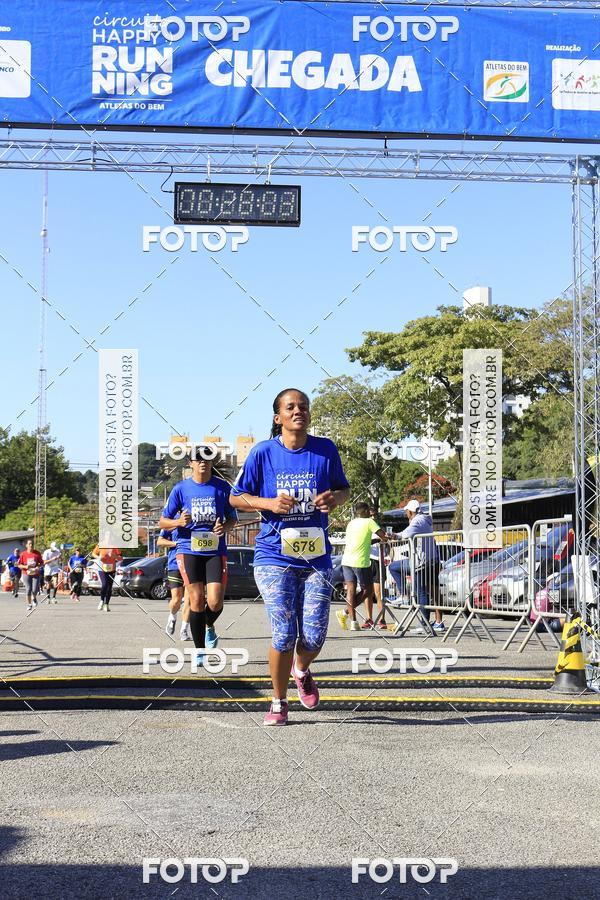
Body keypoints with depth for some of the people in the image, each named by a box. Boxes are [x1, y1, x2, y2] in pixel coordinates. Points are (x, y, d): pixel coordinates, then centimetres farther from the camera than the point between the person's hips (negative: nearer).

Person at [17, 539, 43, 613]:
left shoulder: (37, 553, 1)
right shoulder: (23, 554, 0)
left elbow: (42, 563, 8)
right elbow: (19, 565, 4)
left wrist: (38, 567, -12)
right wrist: (25, 566, -15)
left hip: (36, 574, 0)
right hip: (26, 574, 0)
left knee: (35, 590, -11)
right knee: (28, 589, -3)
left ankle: (34, 598, 25)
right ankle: (29, 605, 14)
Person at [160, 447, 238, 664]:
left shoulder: (222, 487, 5)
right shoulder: (181, 488, 3)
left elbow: (233, 518, 15)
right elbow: (163, 521, 7)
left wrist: (225, 528, -8)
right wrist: (178, 522, -15)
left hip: (216, 550, 1)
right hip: (188, 550, -1)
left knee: (215, 602, -9)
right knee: (196, 600, -6)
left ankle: (209, 626, 27)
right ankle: (199, 651, 6)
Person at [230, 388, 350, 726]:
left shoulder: (326, 449, 2)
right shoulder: (263, 452, -3)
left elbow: (344, 489, 15)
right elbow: (236, 497, 3)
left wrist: (335, 498, -9)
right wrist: (270, 503, -15)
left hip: (317, 556, 2)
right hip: (275, 555, -2)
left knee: (315, 635, 0)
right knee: (284, 633, -8)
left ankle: (301, 670, 36)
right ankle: (279, 702, 13)